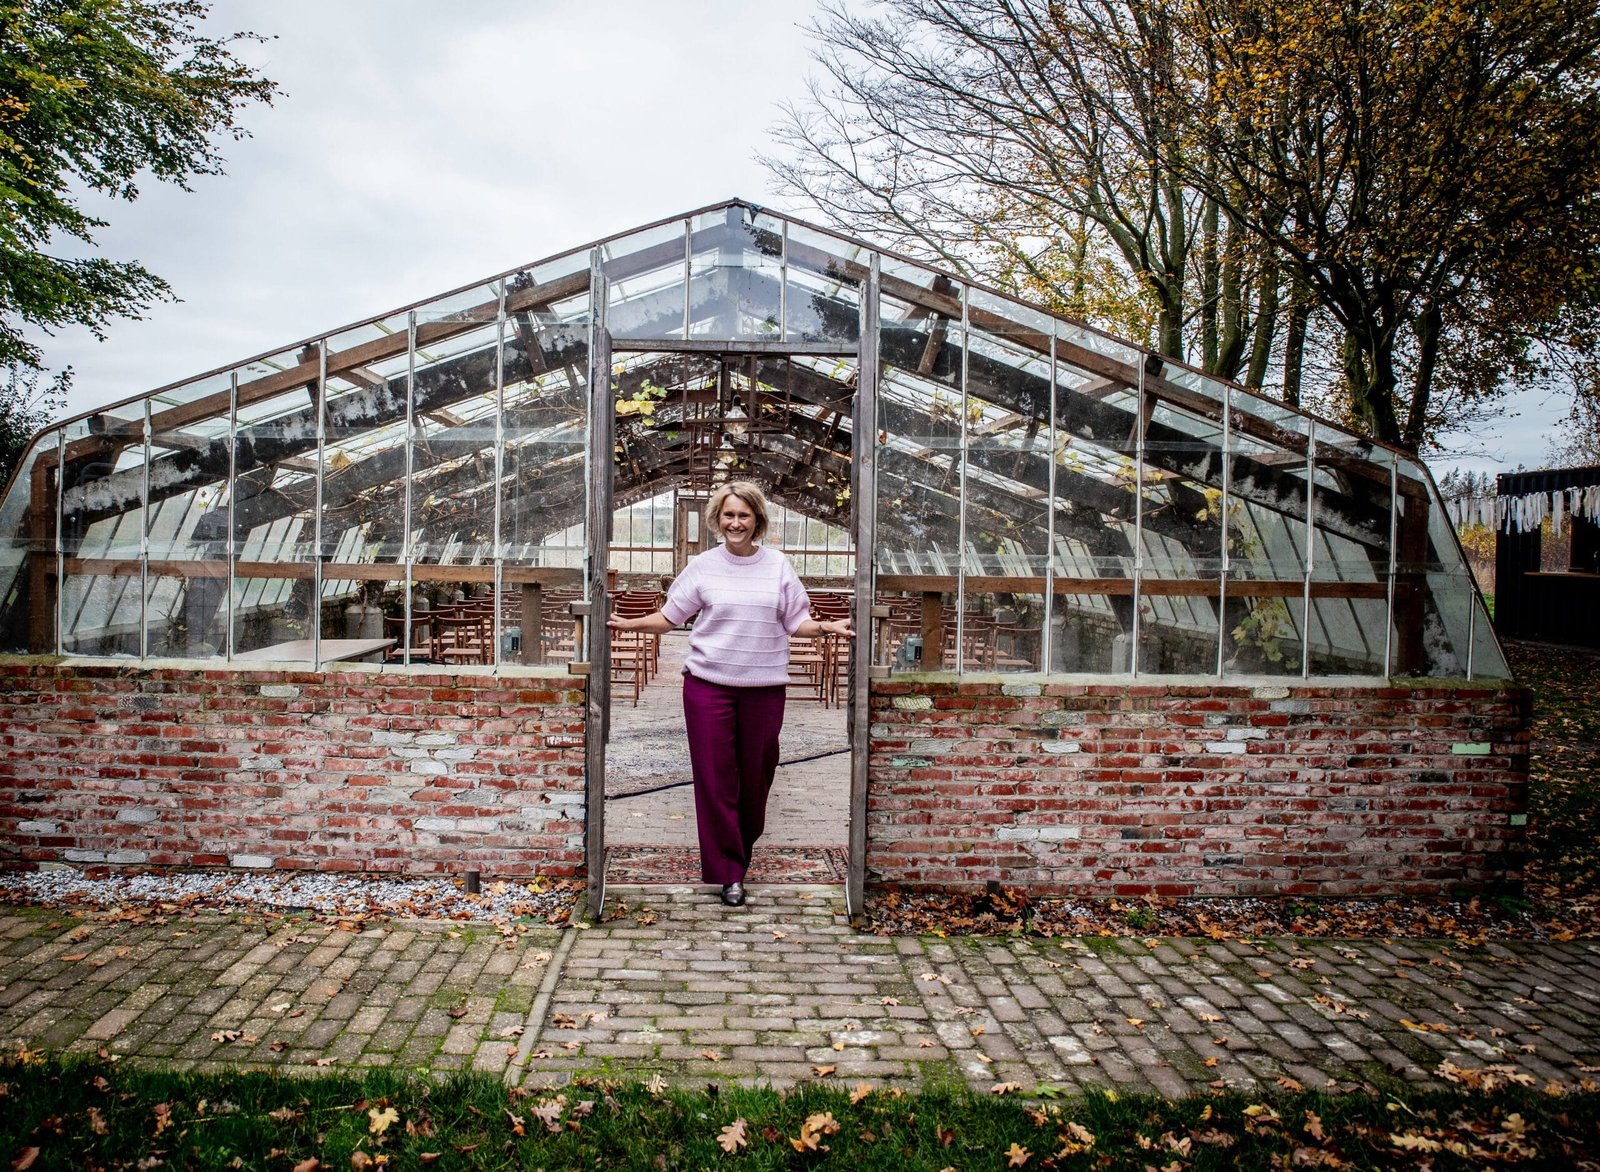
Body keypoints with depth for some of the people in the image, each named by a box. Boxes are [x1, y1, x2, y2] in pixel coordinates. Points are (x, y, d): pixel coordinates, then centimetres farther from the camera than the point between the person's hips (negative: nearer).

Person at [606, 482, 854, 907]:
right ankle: (727, 872, 7)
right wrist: (629, 624, -2)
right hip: (708, 684, -1)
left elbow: (796, 623, 6)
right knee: (715, 776, -1)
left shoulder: (778, 566, 4)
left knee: (756, 772, 8)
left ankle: (743, 845, 32)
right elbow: (670, 616, 8)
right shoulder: (702, 566, 2)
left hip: (764, 687, 1)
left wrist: (827, 627, -9)